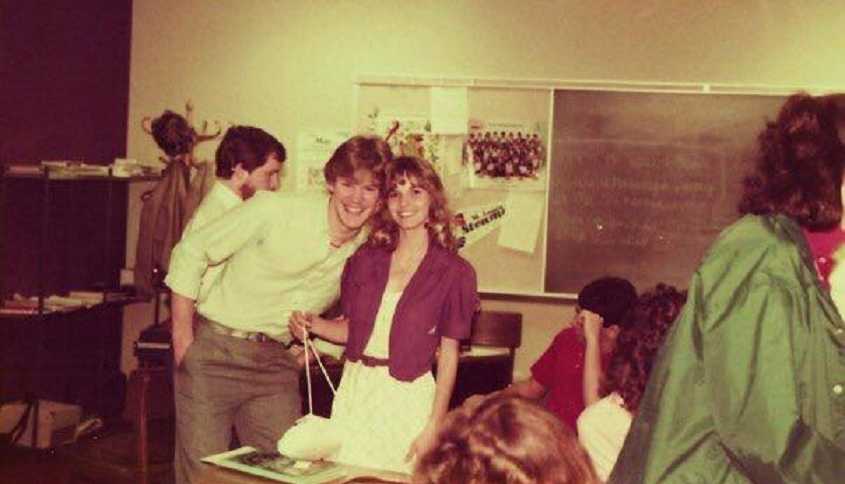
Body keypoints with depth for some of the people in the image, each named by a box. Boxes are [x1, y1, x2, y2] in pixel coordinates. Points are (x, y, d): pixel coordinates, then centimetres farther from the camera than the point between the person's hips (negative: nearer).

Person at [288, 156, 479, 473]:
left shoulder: (454, 272, -5)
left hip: (408, 399, -3)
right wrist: (312, 324, -5)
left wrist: (434, 428, -8)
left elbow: (448, 356, -5)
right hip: (354, 392, 3)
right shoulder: (365, 260, 6)